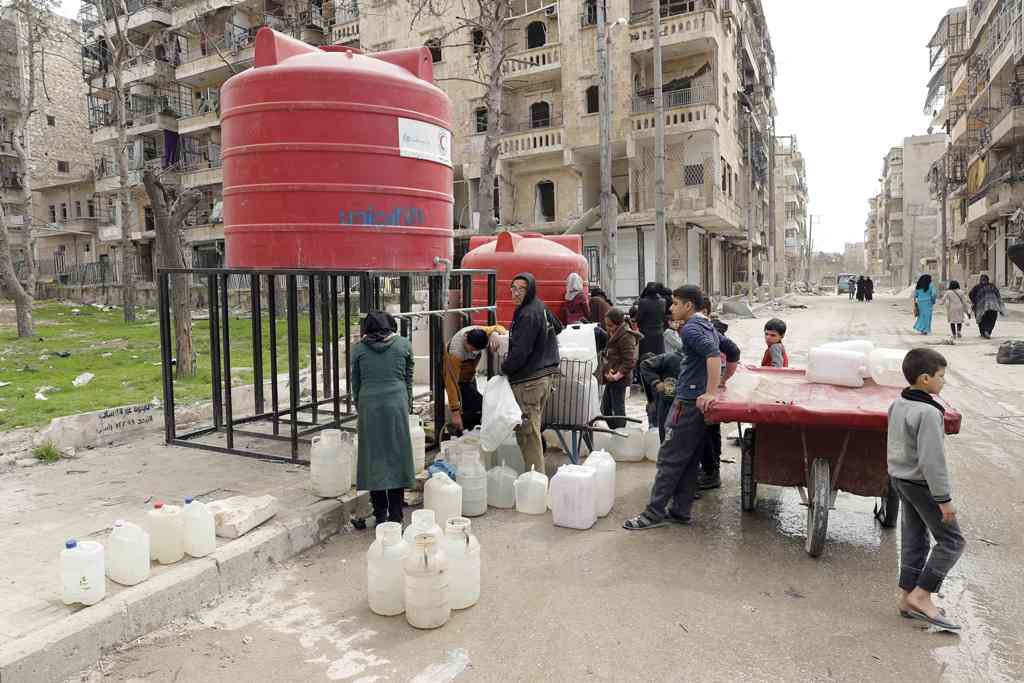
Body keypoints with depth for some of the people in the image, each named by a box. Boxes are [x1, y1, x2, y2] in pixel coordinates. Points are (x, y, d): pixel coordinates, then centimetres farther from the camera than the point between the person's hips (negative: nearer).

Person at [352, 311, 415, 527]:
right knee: (397, 457, 6)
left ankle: (380, 515, 12)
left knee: (373, 459, 8)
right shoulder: (404, 345, 8)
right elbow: (408, 380, 12)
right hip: (396, 404, 0)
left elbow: (355, 384, 12)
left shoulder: (359, 348, 9)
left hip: (368, 406, 0)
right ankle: (395, 516, 8)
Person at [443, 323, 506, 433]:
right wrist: (455, 412, -35)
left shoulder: (479, 332, -24)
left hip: (469, 376, 7)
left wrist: (495, 334, -33)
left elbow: (500, 328, -6)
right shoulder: (455, 353, -39)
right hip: (458, 378, -7)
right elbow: (452, 382, -36)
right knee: (478, 407, -19)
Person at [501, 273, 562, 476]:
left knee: (527, 432, -5)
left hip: (528, 381, -10)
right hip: (544, 374, 10)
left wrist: (505, 368, -4)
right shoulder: (540, 307, 10)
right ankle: (538, 473, 27)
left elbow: (520, 352, -20)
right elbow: (557, 327, 29)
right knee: (534, 429, 18)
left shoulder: (528, 315, -18)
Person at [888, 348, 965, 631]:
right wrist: (944, 498, -19)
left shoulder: (897, 405, 4)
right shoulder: (928, 413, -24)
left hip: (900, 478, 9)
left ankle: (908, 598, 21)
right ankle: (920, 597, 2)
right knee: (951, 541, 3)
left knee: (913, 539, 15)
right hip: (922, 484, -9)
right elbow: (931, 460, -24)